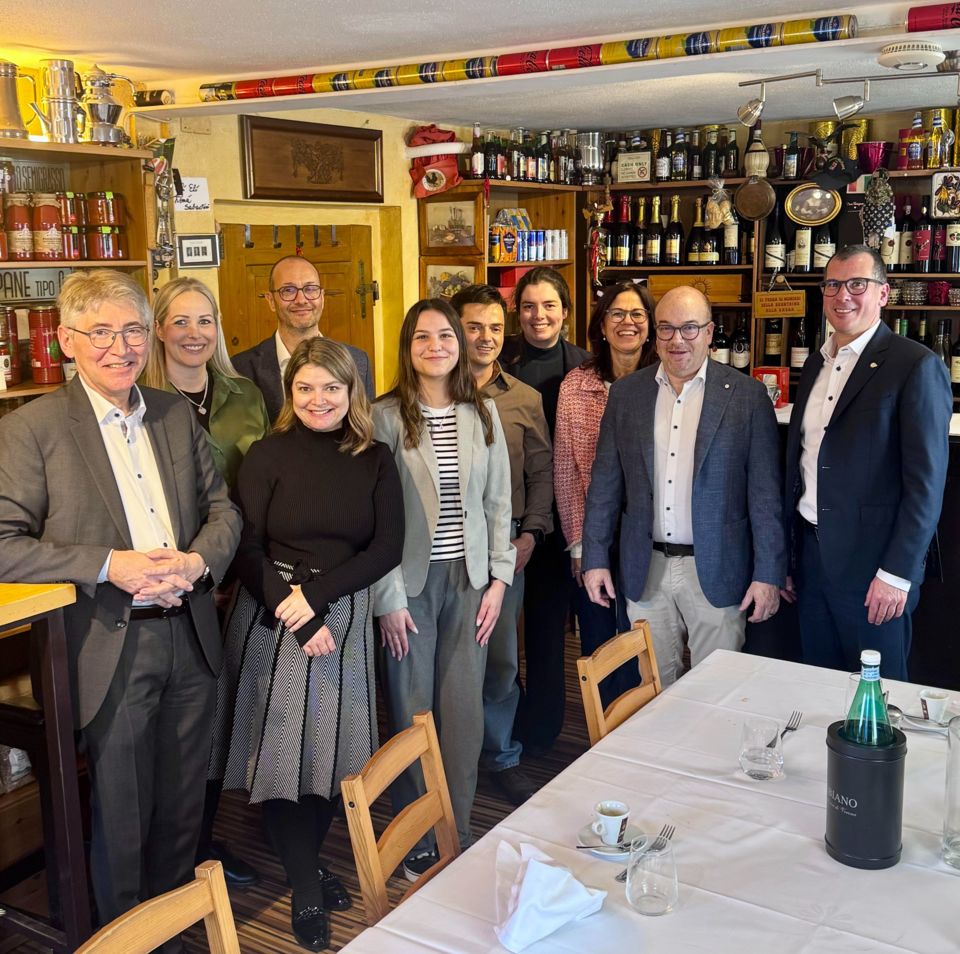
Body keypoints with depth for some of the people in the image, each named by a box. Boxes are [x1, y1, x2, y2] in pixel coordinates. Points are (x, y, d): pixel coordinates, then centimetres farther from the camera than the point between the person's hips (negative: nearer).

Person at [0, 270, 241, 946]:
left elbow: (224, 509, 10)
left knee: (183, 803, 18)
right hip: (113, 647, -4)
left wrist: (198, 560, -10)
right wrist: (110, 566, -22)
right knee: (122, 813, 10)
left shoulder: (177, 415, 8)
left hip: (190, 636, 5)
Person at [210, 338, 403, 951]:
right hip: (272, 618, -2)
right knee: (282, 747, 1)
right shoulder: (269, 455, -4)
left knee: (336, 745, 7)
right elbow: (248, 549, -6)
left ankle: (312, 859, 30)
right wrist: (297, 620, -14)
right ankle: (306, 890, 16)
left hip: (346, 617, 2)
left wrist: (315, 594, -14)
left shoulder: (376, 461, 3)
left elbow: (388, 548, -3)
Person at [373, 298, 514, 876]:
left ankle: (460, 828, 24)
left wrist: (498, 578, 3)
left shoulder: (483, 413, 4)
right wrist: (387, 597, -9)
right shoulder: (387, 417, -6)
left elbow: (498, 501, 8)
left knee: (465, 708, 7)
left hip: (469, 578, 3)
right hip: (411, 580, -3)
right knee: (412, 709, 5)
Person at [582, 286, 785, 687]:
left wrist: (768, 574, -7)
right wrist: (595, 558, 4)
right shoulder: (626, 392, 4)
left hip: (716, 572, -2)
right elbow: (605, 483, 7)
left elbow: (765, 492, -5)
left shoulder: (746, 395, -4)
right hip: (645, 571, 3)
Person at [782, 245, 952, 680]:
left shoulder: (917, 366, -10)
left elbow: (926, 482, -14)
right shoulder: (815, 365, 12)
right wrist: (786, 560, 14)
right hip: (811, 557, 6)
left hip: (873, 564, -6)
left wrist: (896, 574, -16)